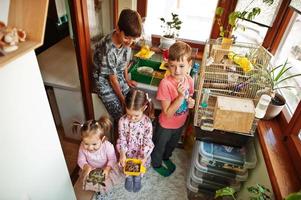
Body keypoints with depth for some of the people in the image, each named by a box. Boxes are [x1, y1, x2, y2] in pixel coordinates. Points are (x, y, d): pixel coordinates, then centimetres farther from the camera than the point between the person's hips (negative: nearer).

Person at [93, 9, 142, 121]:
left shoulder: (126, 39, -16)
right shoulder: (108, 50, -34)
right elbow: (113, 78, -21)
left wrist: (126, 79, 11)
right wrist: (122, 98, -9)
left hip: (119, 74, 6)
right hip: (104, 79, -6)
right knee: (120, 115, -10)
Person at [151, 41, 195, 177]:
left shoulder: (189, 80, -15)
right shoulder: (165, 84, -33)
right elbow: (168, 113, -28)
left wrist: (190, 101, -18)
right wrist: (181, 95, -39)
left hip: (180, 123, 6)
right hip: (166, 125, -5)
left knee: (172, 144, 32)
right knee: (159, 146, 24)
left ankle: (166, 158, 63)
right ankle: (156, 164, 54)